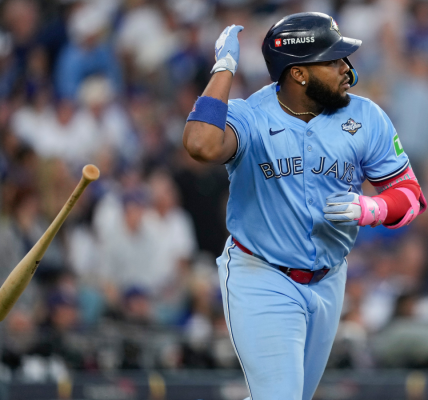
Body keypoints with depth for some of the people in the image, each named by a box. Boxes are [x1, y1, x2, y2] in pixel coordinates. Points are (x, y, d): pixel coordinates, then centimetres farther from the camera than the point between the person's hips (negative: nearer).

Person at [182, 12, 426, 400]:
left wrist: (369, 209, -22)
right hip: (261, 280, -5)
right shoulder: (248, 117, -18)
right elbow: (202, 146, -41)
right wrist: (224, 67, -31)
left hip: (328, 282, 5)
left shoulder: (365, 118, -6)